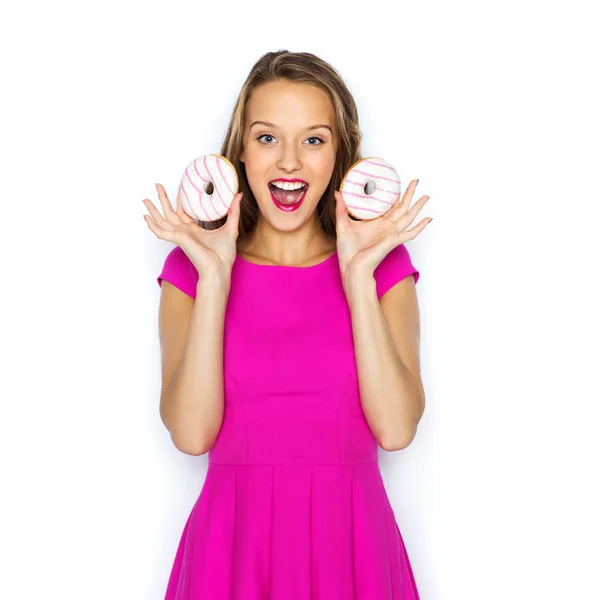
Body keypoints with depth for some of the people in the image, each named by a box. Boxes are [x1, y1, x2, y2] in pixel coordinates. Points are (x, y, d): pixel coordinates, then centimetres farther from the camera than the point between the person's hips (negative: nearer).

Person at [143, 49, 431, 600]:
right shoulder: (189, 267, 0)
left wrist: (358, 273, -15)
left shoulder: (386, 263, 0)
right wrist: (214, 276, -16)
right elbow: (191, 433, -12)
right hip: (233, 540, 0)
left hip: (350, 540, 0)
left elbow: (396, 428, -12)